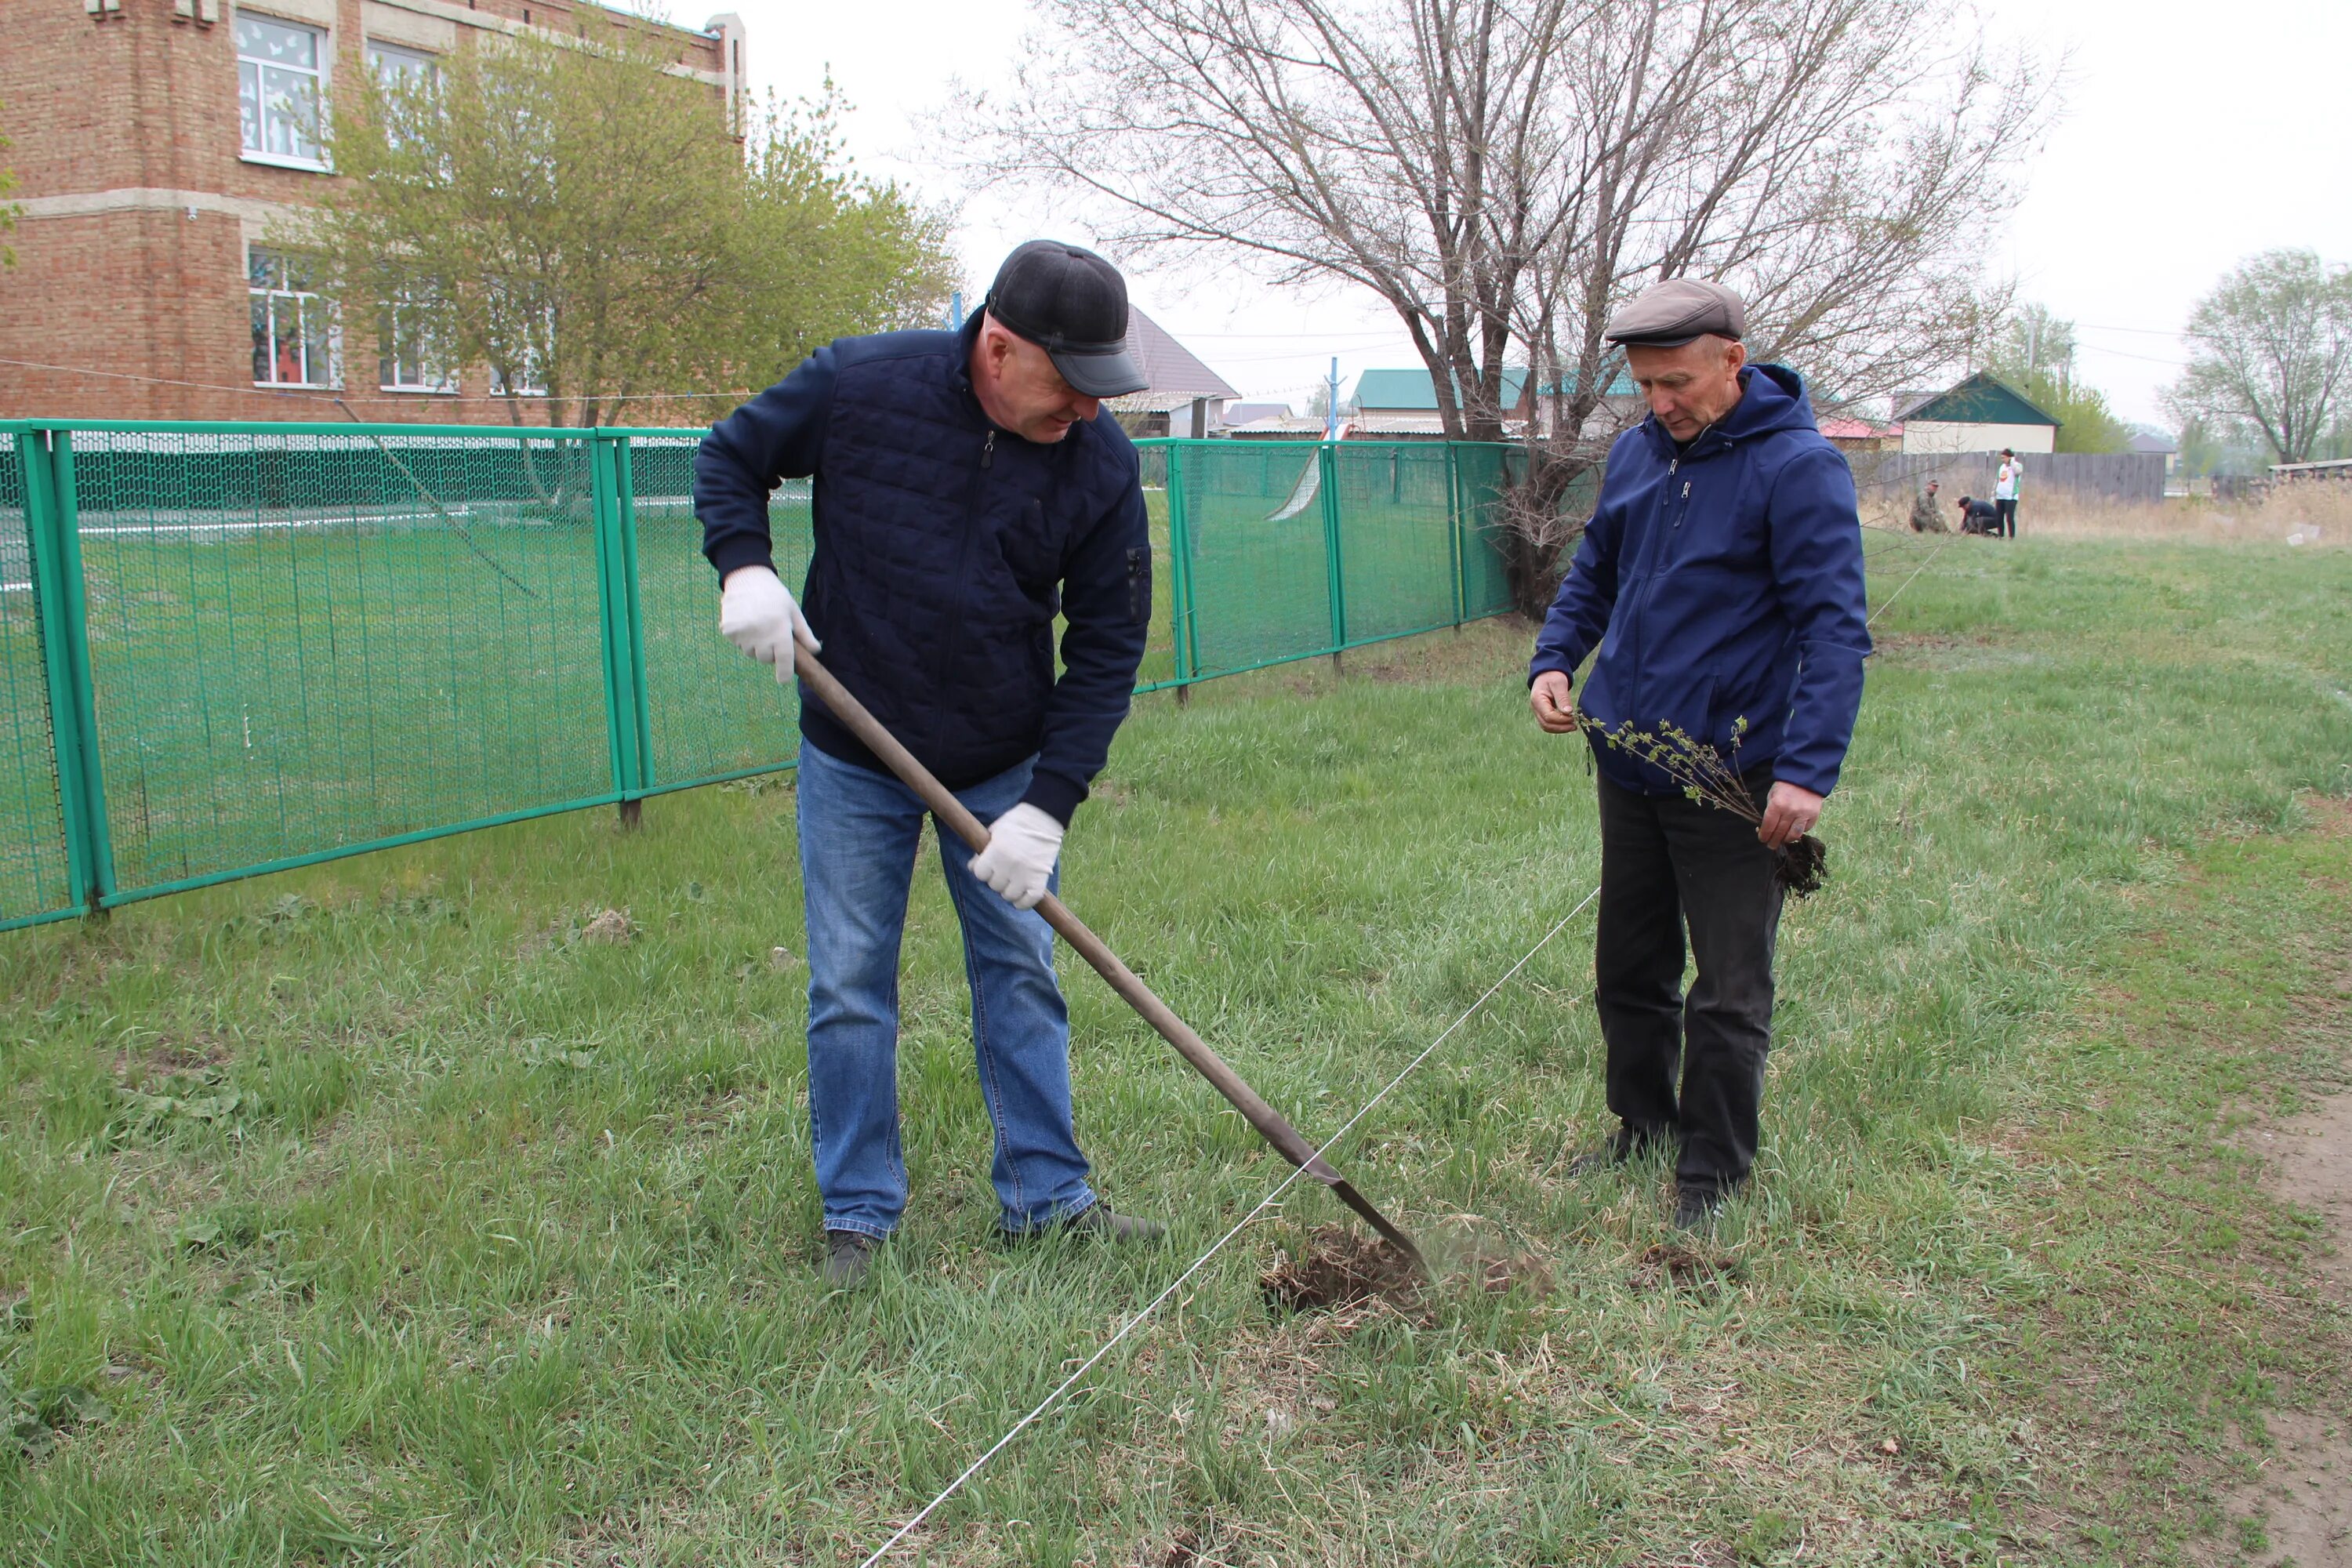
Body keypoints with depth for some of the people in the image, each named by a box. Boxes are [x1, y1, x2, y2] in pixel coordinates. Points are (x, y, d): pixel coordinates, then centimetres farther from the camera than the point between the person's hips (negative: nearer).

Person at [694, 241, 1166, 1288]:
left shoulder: (1100, 463, -13)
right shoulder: (860, 384, -16)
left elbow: (1107, 650, -8)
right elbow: (731, 458, 1)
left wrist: (1048, 804, -15)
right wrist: (744, 566, -18)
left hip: (1004, 769, 1)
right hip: (853, 759, -1)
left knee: (1021, 974, 8)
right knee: (849, 986, 5)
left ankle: (1046, 1196, 22)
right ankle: (857, 1214, 19)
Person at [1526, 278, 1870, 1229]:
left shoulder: (1798, 466, -12)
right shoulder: (1636, 453, 8)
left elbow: (1834, 628, -17)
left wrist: (1808, 769, -26)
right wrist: (1554, 659, 3)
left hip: (1731, 776, -6)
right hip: (1625, 760, 7)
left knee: (1729, 993, 4)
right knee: (1629, 968, 18)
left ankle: (1713, 1172, 19)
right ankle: (1643, 1125, 36)